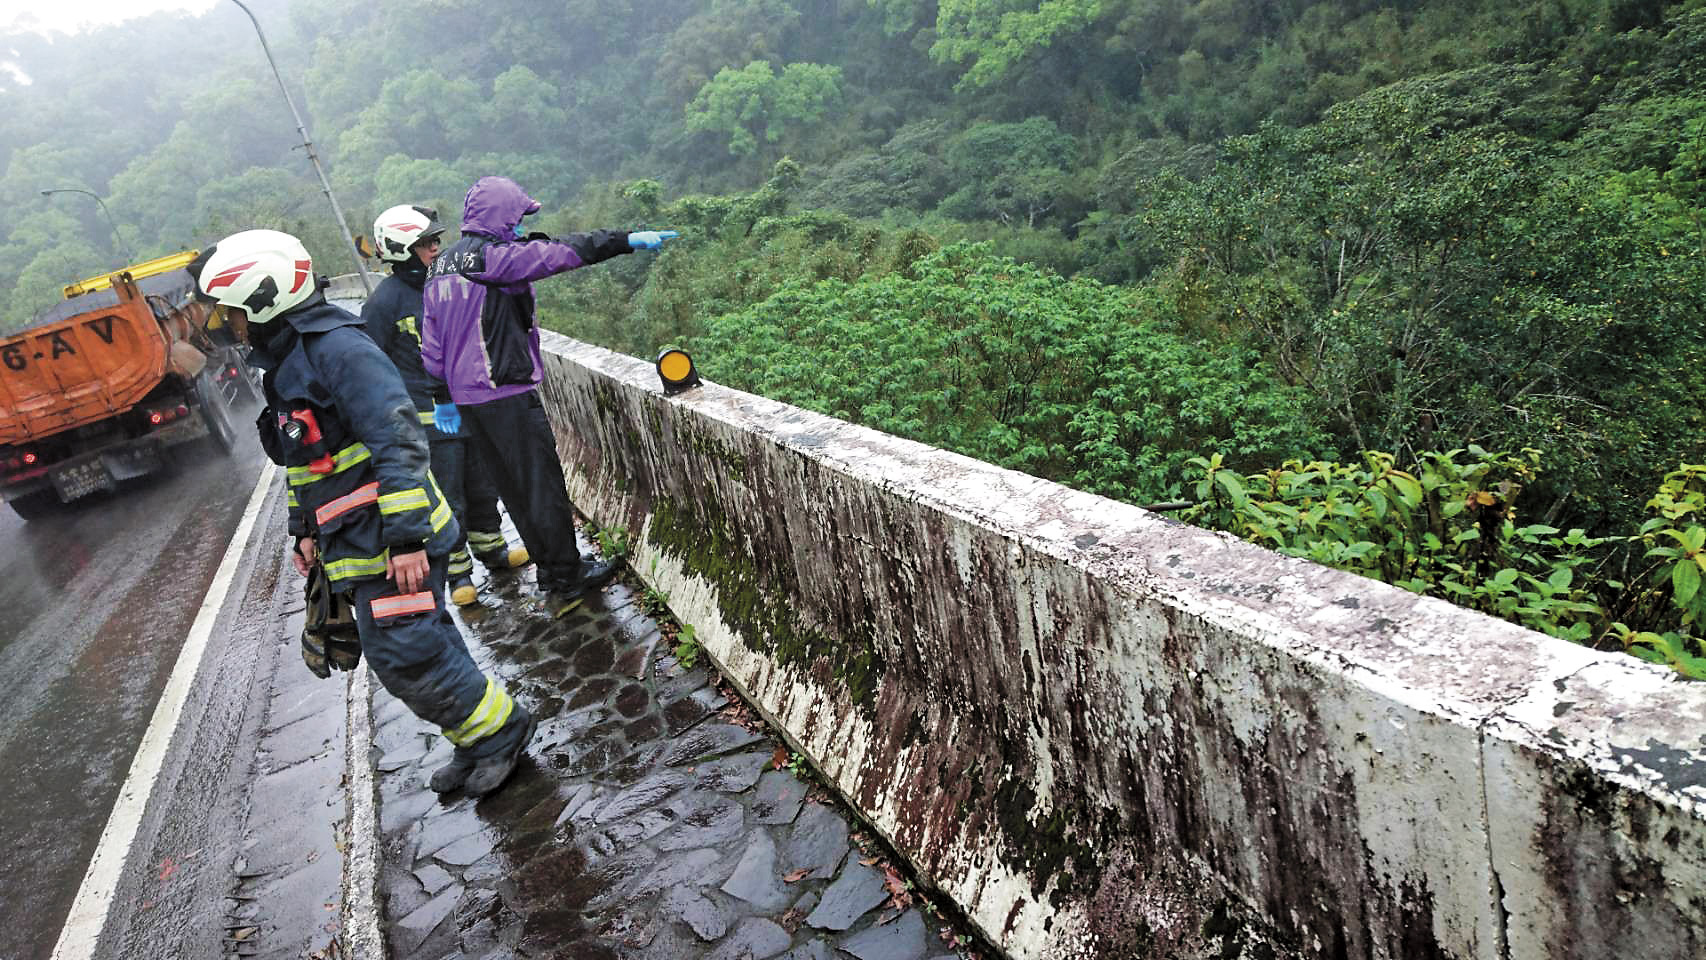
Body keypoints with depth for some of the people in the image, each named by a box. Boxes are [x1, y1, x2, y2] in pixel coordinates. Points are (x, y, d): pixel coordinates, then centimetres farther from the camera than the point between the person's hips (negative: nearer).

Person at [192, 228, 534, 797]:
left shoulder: (339, 348, -17)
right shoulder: (285, 361, 16)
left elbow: (398, 440, -24)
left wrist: (407, 536, -26)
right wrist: (303, 531, 23)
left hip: (391, 544, -10)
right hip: (352, 545, 10)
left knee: (406, 655, -6)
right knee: (411, 650, 13)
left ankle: (498, 731, 12)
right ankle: (476, 742, 27)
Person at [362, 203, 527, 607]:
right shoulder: (385, 301, -13)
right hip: (430, 419, -6)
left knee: (483, 486, 17)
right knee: (447, 501, 2)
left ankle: (491, 548, 35)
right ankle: (458, 571, 16)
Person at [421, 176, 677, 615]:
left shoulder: (440, 267, 16)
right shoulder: (492, 256, -12)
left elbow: (432, 344, 17)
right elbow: (562, 252, -18)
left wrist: (443, 398, 20)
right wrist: (627, 240, -18)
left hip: (467, 397, 9)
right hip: (507, 394, -9)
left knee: (514, 488, 15)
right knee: (543, 485, -1)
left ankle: (553, 570, 25)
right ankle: (566, 582, 6)